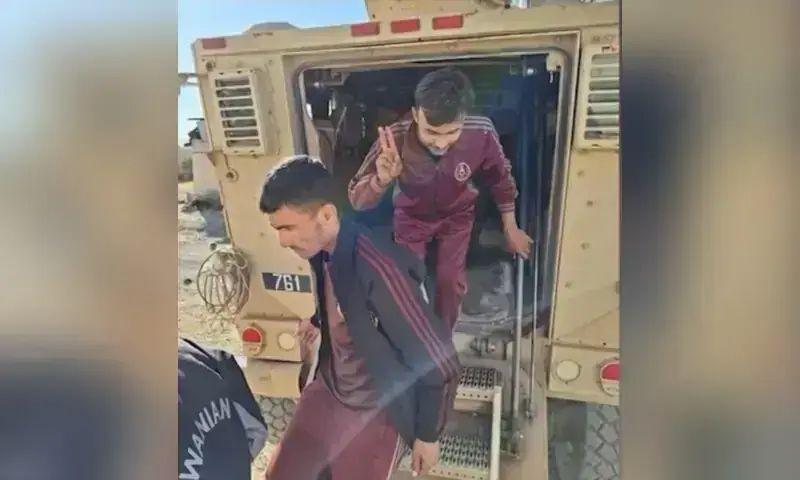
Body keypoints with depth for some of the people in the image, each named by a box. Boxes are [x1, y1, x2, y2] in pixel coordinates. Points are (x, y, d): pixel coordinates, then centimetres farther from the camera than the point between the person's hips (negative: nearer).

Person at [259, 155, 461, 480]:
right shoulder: (321, 250, -10)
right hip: (327, 389, 7)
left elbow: (441, 365, -25)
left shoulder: (378, 269, -34)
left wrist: (428, 435, -12)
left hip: (375, 413, -7)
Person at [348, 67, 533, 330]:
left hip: (457, 213, 1)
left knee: (450, 280, -1)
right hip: (412, 215, 0)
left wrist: (510, 228, -1)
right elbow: (357, 200, -30)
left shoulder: (482, 133, -35)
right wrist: (381, 180, -53)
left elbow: (500, 178, -12)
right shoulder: (394, 139, -39)